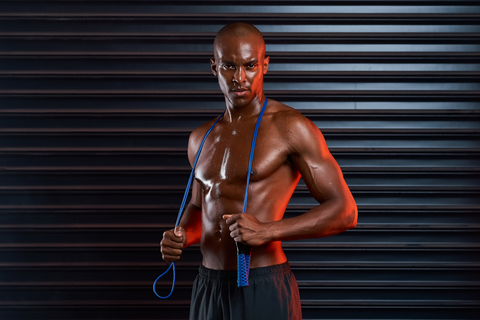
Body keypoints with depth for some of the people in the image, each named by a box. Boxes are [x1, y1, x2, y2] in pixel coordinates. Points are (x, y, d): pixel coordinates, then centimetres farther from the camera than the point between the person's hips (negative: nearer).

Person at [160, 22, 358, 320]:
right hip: (207, 287, 6)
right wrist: (182, 236, 2)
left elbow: (345, 211, -11)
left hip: (264, 288, -5)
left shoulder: (290, 127, -9)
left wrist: (267, 231, -21)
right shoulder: (201, 139, 11)